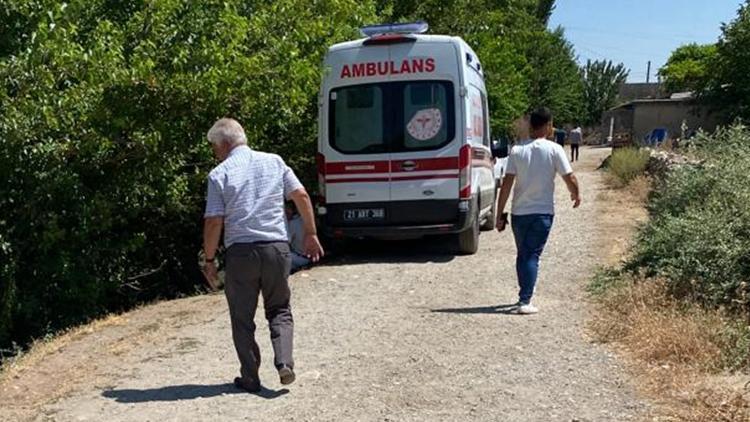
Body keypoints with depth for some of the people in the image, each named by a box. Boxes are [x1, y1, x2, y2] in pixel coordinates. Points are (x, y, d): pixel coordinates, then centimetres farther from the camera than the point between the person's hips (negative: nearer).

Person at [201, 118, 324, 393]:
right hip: (276, 247, 3)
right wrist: (310, 234, 11)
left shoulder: (220, 174, -4)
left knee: (242, 318, 12)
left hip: (240, 251, -2)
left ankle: (250, 378, 17)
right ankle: (284, 361, -2)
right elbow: (301, 196, 3)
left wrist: (209, 260, 3)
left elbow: (214, 222, -7)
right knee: (279, 310, 18)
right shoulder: (274, 161, 6)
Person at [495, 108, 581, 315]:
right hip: (542, 212, -2)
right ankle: (525, 301, -7)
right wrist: (576, 194, 16)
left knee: (522, 254, 17)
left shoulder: (517, 149, -2)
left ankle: (524, 296, 28)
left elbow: (507, 183, -6)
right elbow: (569, 177, -6)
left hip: (518, 212, 2)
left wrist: (500, 214, -2)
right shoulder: (554, 150, -8)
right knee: (532, 255, 0)